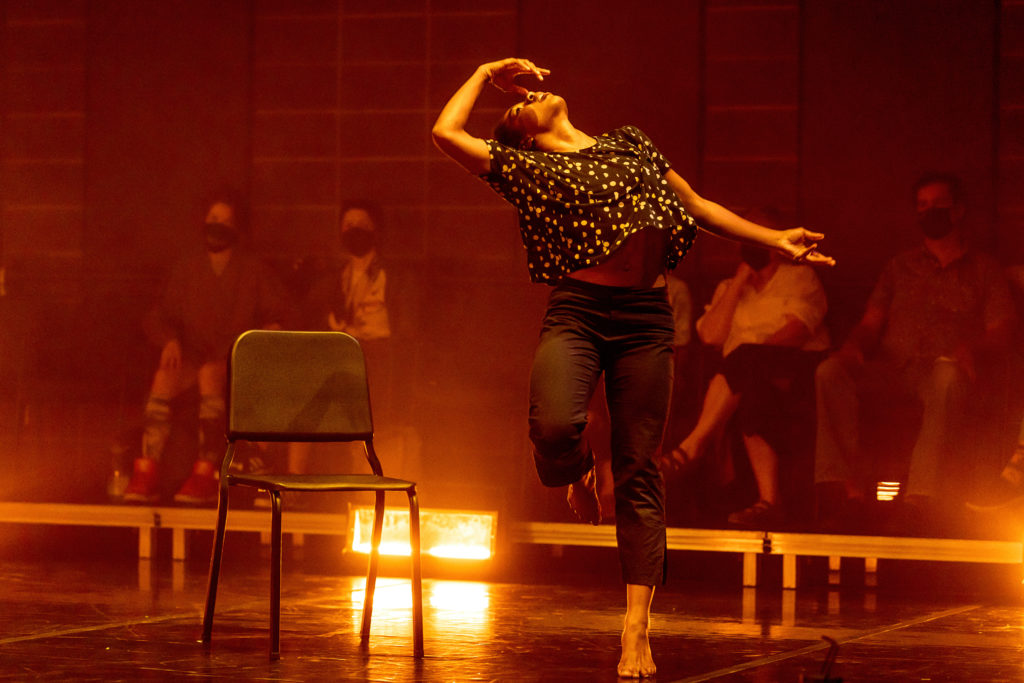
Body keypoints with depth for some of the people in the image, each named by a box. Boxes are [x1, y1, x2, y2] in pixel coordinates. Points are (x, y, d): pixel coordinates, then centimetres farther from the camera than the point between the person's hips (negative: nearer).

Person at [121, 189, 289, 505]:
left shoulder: (253, 270, 11)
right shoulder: (186, 270, 17)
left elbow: (275, 316, 8)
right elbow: (159, 318, 15)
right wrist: (170, 340, -7)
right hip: (193, 357, 2)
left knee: (210, 374, -37)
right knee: (164, 377, -31)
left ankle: (206, 474, -39)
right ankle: (146, 473, -38)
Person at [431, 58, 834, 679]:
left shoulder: (630, 144, 22)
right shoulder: (523, 166, 13)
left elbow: (697, 206, 26)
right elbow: (446, 131, 4)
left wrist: (774, 240, 20)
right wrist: (485, 75, 17)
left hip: (646, 320, 2)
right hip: (576, 313, -2)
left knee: (640, 473, -1)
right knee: (554, 428, -30)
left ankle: (637, 632, 3)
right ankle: (578, 470, 10)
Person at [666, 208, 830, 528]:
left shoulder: (800, 276, 13)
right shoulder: (727, 288, 25)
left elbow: (797, 331, -6)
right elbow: (710, 335, 6)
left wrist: (750, 354, -19)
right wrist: (739, 282, 4)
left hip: (800, 367, -3)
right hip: (754, 377, 3)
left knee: (745, 360, -34)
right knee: (752, 392, -33)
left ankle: (691, 446, -36)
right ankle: (768, 501, -42)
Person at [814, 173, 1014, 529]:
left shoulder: (984, 269, 19)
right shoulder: (901, 267, 28)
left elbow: (999, 333, 8)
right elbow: (870, 324, 20)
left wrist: (970, 347, -16)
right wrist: (853, 347, -5)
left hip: (940, 369, -3)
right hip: (890, 368, 3)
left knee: (947, 376, -42)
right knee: (830, 371, -29)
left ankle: (920, 493, -52)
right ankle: (845, 483, -40)